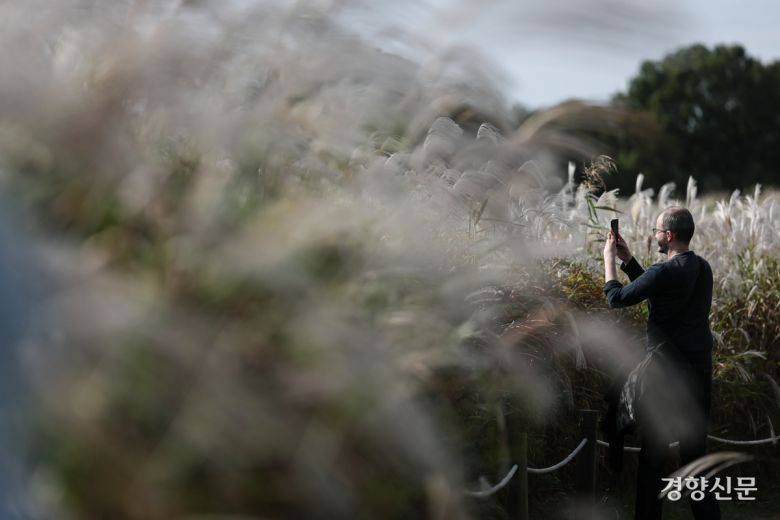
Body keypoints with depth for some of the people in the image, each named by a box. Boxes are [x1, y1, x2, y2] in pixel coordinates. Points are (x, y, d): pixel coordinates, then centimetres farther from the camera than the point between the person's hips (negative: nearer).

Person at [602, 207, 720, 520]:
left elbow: (616, 298, -8)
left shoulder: (666, 272, -18)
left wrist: (609, 259, 5)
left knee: (653, 453, 4)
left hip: (668, 374, -7)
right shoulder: (703, 269, 6)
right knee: (695, 451, 13)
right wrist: (626, 259, 17)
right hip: (700, 371, 7)